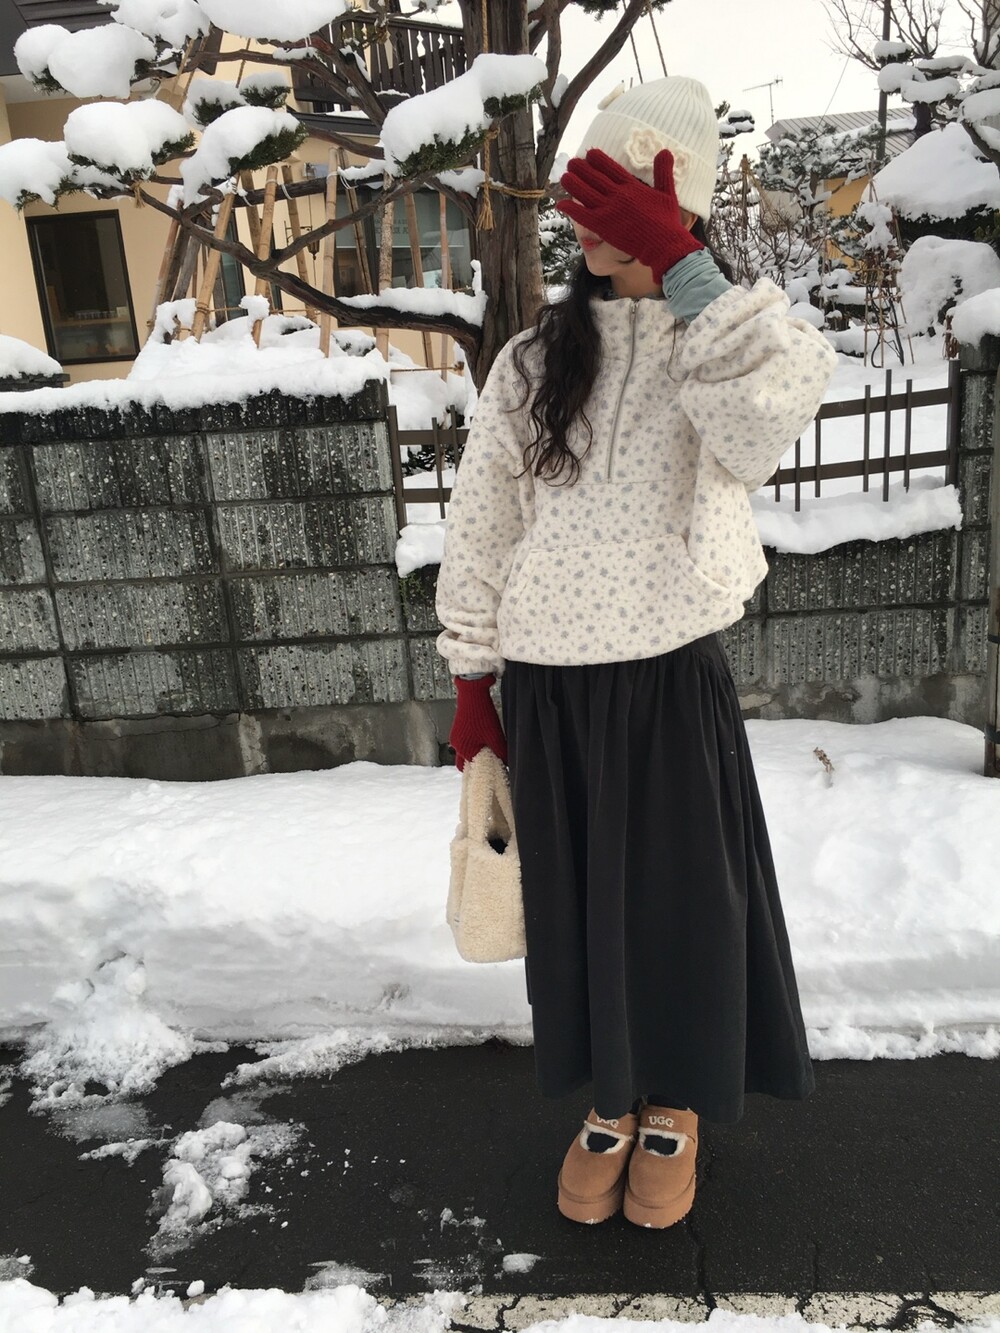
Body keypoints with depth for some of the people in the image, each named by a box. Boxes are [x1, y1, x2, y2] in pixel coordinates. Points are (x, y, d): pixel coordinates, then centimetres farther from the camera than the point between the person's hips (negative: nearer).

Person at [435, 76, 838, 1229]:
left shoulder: (731, 338, 1)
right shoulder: (534, 361, 6)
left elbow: (770, 419, -24)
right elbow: (479, 521, 6)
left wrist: (678, 268, -26)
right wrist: (472, 686, 5)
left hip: (671, 675, -2)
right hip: (545, 684, 3)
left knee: (679, 894, 10)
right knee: (574, 901, 13)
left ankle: (676, 1107, 37)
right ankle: (610, 1103, 38)